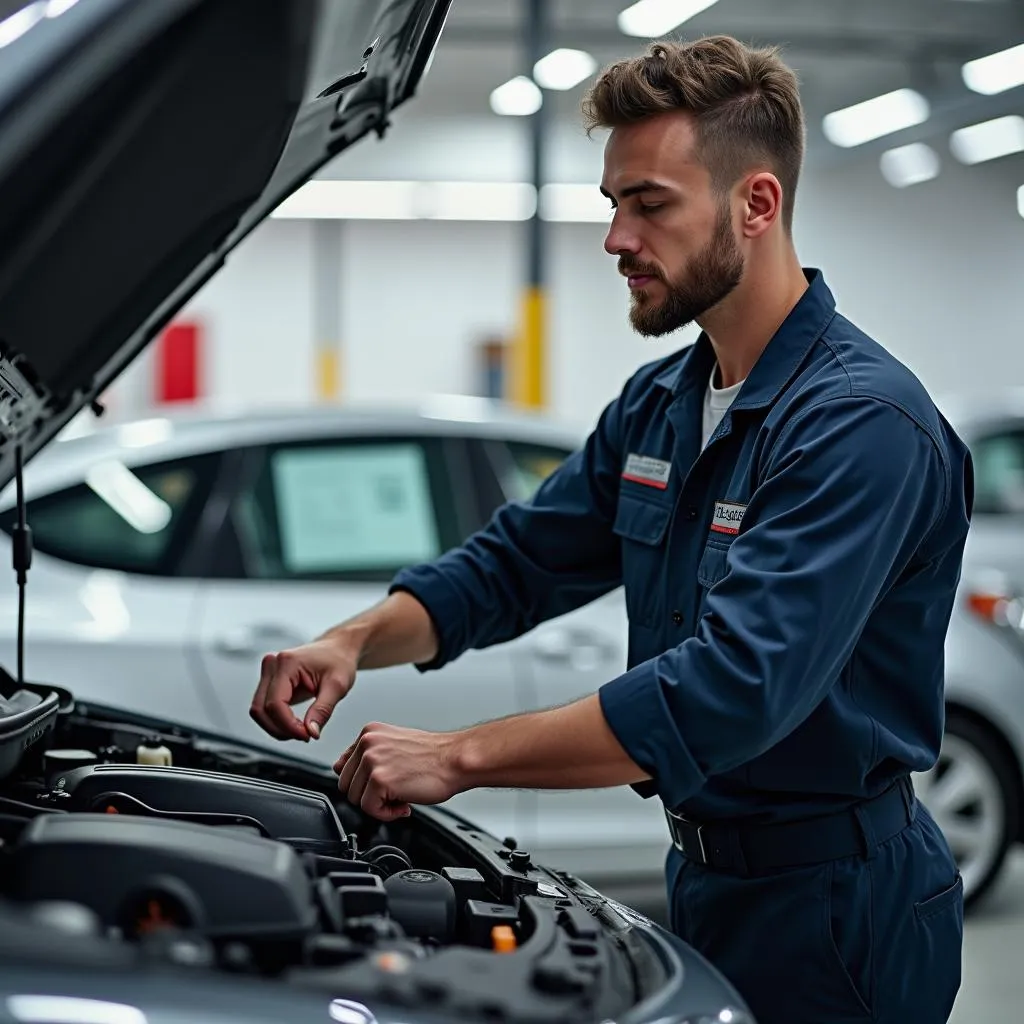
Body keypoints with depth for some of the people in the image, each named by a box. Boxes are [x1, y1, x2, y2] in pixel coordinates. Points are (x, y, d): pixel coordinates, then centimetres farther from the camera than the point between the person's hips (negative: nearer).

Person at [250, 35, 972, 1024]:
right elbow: (513, 562, 13)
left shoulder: (863, 421, -23)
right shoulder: (658, 405, 7)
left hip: (833, 909, -8)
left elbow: (735, 689, -33)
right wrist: (357, 640, -6)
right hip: (706, 877, 8)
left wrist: (460, 757, -31)